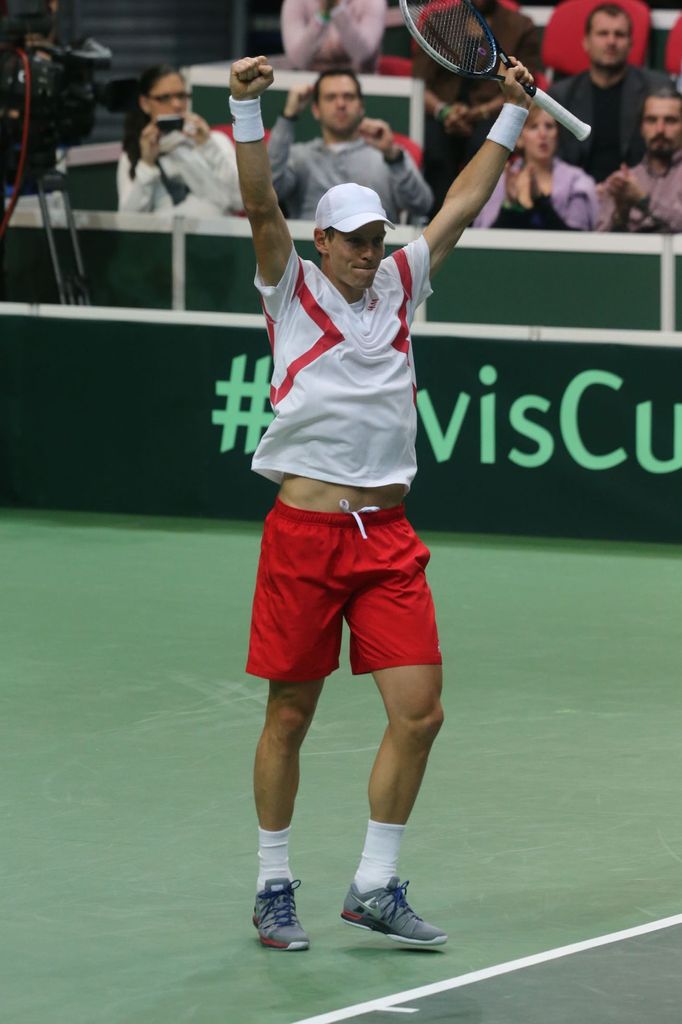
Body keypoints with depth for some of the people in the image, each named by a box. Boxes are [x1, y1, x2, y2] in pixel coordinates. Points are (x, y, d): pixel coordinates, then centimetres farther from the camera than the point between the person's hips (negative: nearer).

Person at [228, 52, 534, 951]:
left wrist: (512, 114, 16)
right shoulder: (292, 291, 1)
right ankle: (274, 888, 16)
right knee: (289, 717, 3)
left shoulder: (396, 287, 12)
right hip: (306, 531, -4)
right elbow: (261, 208, -13)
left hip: (388, 534, 4)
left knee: (419, 709, -4)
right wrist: (248, 112, -25)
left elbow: (463, 204, 17)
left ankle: (376, 886, 8)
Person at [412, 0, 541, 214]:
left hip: (490, 114, -1)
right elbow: (420, 83, 6)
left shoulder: (521, 27, 11)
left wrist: (477, 113, -16)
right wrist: (443, 111, -15)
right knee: (433, 147, -34)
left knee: (482, 144, -36)